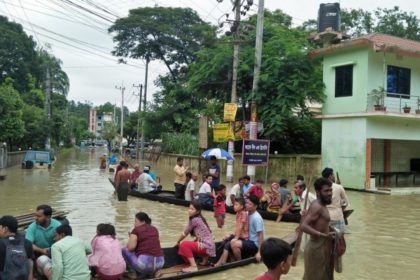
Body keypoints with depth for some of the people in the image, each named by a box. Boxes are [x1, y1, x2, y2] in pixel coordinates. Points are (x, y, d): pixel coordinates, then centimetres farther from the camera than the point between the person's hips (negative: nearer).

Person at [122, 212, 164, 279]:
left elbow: (130, 247, -8)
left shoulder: (136, 230, -2)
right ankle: (152, 272, 19)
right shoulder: (154, 229, 15)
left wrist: (130, 239, 12)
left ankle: (133, 273, 7)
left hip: (145, 263, -6)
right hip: (160, 263, 6)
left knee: (124, 250, 15)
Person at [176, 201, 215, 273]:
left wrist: (178, 242, 10)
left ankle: (194, 266, -17)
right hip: (206, 245, 10)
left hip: (206, 246, -10)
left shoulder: (194, 220, -13)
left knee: (184, 245, -18)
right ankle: (205, 257, 22)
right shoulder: (199, 219, 13)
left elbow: (185, 233, -4)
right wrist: (192, 243, 11)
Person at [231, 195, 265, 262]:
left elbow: (261, 236, -23)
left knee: (234, 244, -27)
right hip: (250, 241, 10)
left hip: (255, 244, -10)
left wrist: (259, 252, -24)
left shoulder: (256, 218, -23)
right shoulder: (248, 214, 3)